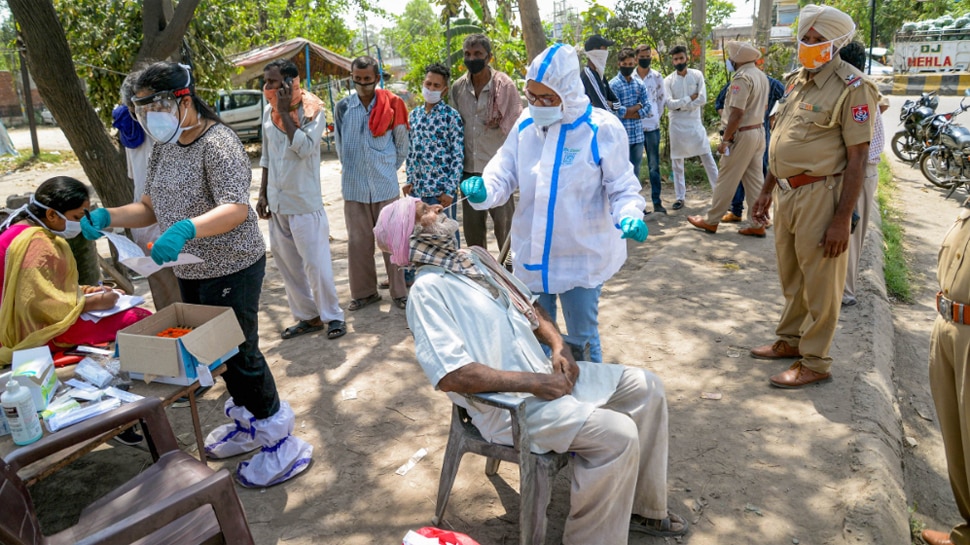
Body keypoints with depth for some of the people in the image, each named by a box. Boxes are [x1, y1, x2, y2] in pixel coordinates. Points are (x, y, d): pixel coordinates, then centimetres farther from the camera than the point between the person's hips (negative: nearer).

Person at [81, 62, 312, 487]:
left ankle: (281, 443, 12)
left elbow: (236, 209, -31)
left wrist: (185, 229, -47)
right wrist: (107, 217, -6)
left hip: (231, 269, -9)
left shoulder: (217, 142, -19)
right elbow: (150, 208, 12)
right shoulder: (164, 148, 9)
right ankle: (247, 424, 38)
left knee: (239, 354, -2)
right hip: (191, 272, 9)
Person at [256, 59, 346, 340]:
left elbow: (305, 147, -25)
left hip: (305, 203, -7)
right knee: (286, 263, 11)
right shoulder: (268, 111, 9)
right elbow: (266, 156, 15)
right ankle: (307, 316, 23)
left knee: (315, 263, -3)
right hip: (277, 203, 7)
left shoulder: (313, 110, -10)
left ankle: (333, 316, 12)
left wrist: (285, 112, -20)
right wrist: (263, 193, 12)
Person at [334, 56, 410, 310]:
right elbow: (339, 145, 14)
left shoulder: (392, 106, -1)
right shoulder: (343, 107, 3)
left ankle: (399, 292, 13)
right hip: (354, 186, 2)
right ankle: (364, 291, 19)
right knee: (358, 241, 7)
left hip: (386, 185, -1)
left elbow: (402, 145, 8)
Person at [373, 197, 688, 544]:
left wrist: (559, 346, 0)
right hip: (507, 403, -9)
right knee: (616, 434, -23)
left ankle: (642, 507, 17)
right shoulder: (427, 290, -15)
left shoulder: (475, 257, 12)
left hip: (545, 373, 9)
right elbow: (451, 376, -24)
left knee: (646, 387, 4)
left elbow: (529, 305, 19)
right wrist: (533, 382, -21)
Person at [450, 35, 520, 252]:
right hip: (469, 169, 4)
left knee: (504, 226, 3)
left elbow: (516, 125, -4)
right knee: (471, 226, 14)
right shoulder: (458, 88, 5)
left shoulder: (505, 86, -8)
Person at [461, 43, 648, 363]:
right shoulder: (526, 124, -1)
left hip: (581, 257, -4)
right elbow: (505, 173, 1)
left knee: (582, 340, 13)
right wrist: (485, 190, -22)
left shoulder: (602, 129, -14)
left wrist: (629, 216, -30)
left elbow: (622, 187, -9)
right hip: (532, 255, 5)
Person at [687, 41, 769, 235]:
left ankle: (711, 221, 9)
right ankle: (758, 224, 11)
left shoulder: (742, 78, -18)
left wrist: (724, 139, -18)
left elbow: (737, 113, -23)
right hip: (759, 131, 9)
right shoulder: (762, 76, 11)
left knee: (725, 179, 0)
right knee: (755, 179, 10)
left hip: (742, 134, -9)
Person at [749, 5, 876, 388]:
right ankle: (790, 340, 35)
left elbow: (857, 158, -15)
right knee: (791, 277, 19)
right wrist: (767, 191, 19)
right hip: (787, 193, 8)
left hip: (820, 195, -7)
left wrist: (842, 220, -19)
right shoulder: (795, 81, 12)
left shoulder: (851, 88, -12)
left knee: (819, 283, 3)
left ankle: (815, 363, 15)